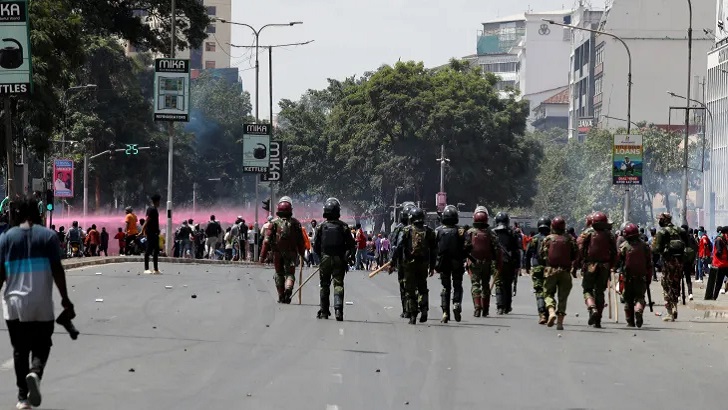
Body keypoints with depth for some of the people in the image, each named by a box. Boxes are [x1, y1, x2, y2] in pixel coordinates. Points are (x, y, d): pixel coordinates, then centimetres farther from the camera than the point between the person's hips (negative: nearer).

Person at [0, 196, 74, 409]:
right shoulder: (48, 236, -2)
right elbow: (57, 270, -6)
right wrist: (65, 299, -1)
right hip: (42, 305, -1)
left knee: (20, 350, 11)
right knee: (41, 347, 11)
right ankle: (35, 373, -19)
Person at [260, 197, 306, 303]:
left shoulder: (274, 222, -2)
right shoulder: (295, 223, 0)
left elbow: (267, 240, -5)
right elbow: (301, 241, 2)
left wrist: (263, 255, -2)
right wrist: (302, 254, 12)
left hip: (277, 253, 0)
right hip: (291, 253, 0)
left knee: (279, 274, 14)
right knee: (290, 273, 3)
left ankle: (281, 297, 16)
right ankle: (288, 288, -27)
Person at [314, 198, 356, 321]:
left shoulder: (321, 227, -4)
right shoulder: (343, 227, -4)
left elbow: (315, 246, -1)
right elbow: (352, 245, -3)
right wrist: (350, 256, 13)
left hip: (325, 259, 0)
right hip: (339, 260, 0)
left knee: (324, 285, 12)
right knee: (338, 285, 1)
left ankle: (324, 312, 15)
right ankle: (338, 309, -18)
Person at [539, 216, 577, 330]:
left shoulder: (547, 239, 1)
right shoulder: (570, 239, 2)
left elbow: (541, 255, 3)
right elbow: (576, 255, 1)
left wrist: (544, 265, 20)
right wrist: (574, 269, 10)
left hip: (550, 270, -1)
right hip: (565, 271, 1)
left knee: (548, 293, 9)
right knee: (563, 296, 8)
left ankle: (551, 312, -18)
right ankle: (560, 321, 3)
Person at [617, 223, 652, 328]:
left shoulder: (623, 246, -6)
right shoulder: (644, 246, 1)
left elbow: (617, 261, -2)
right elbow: (649, 264, 4)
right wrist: (649, 278, 10)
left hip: (627, 277, -1)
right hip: (641, 277, 1)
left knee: (628, 300, 9)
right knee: (639, 297, 4)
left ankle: (630, 322, 10)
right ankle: (639, 310, -26)